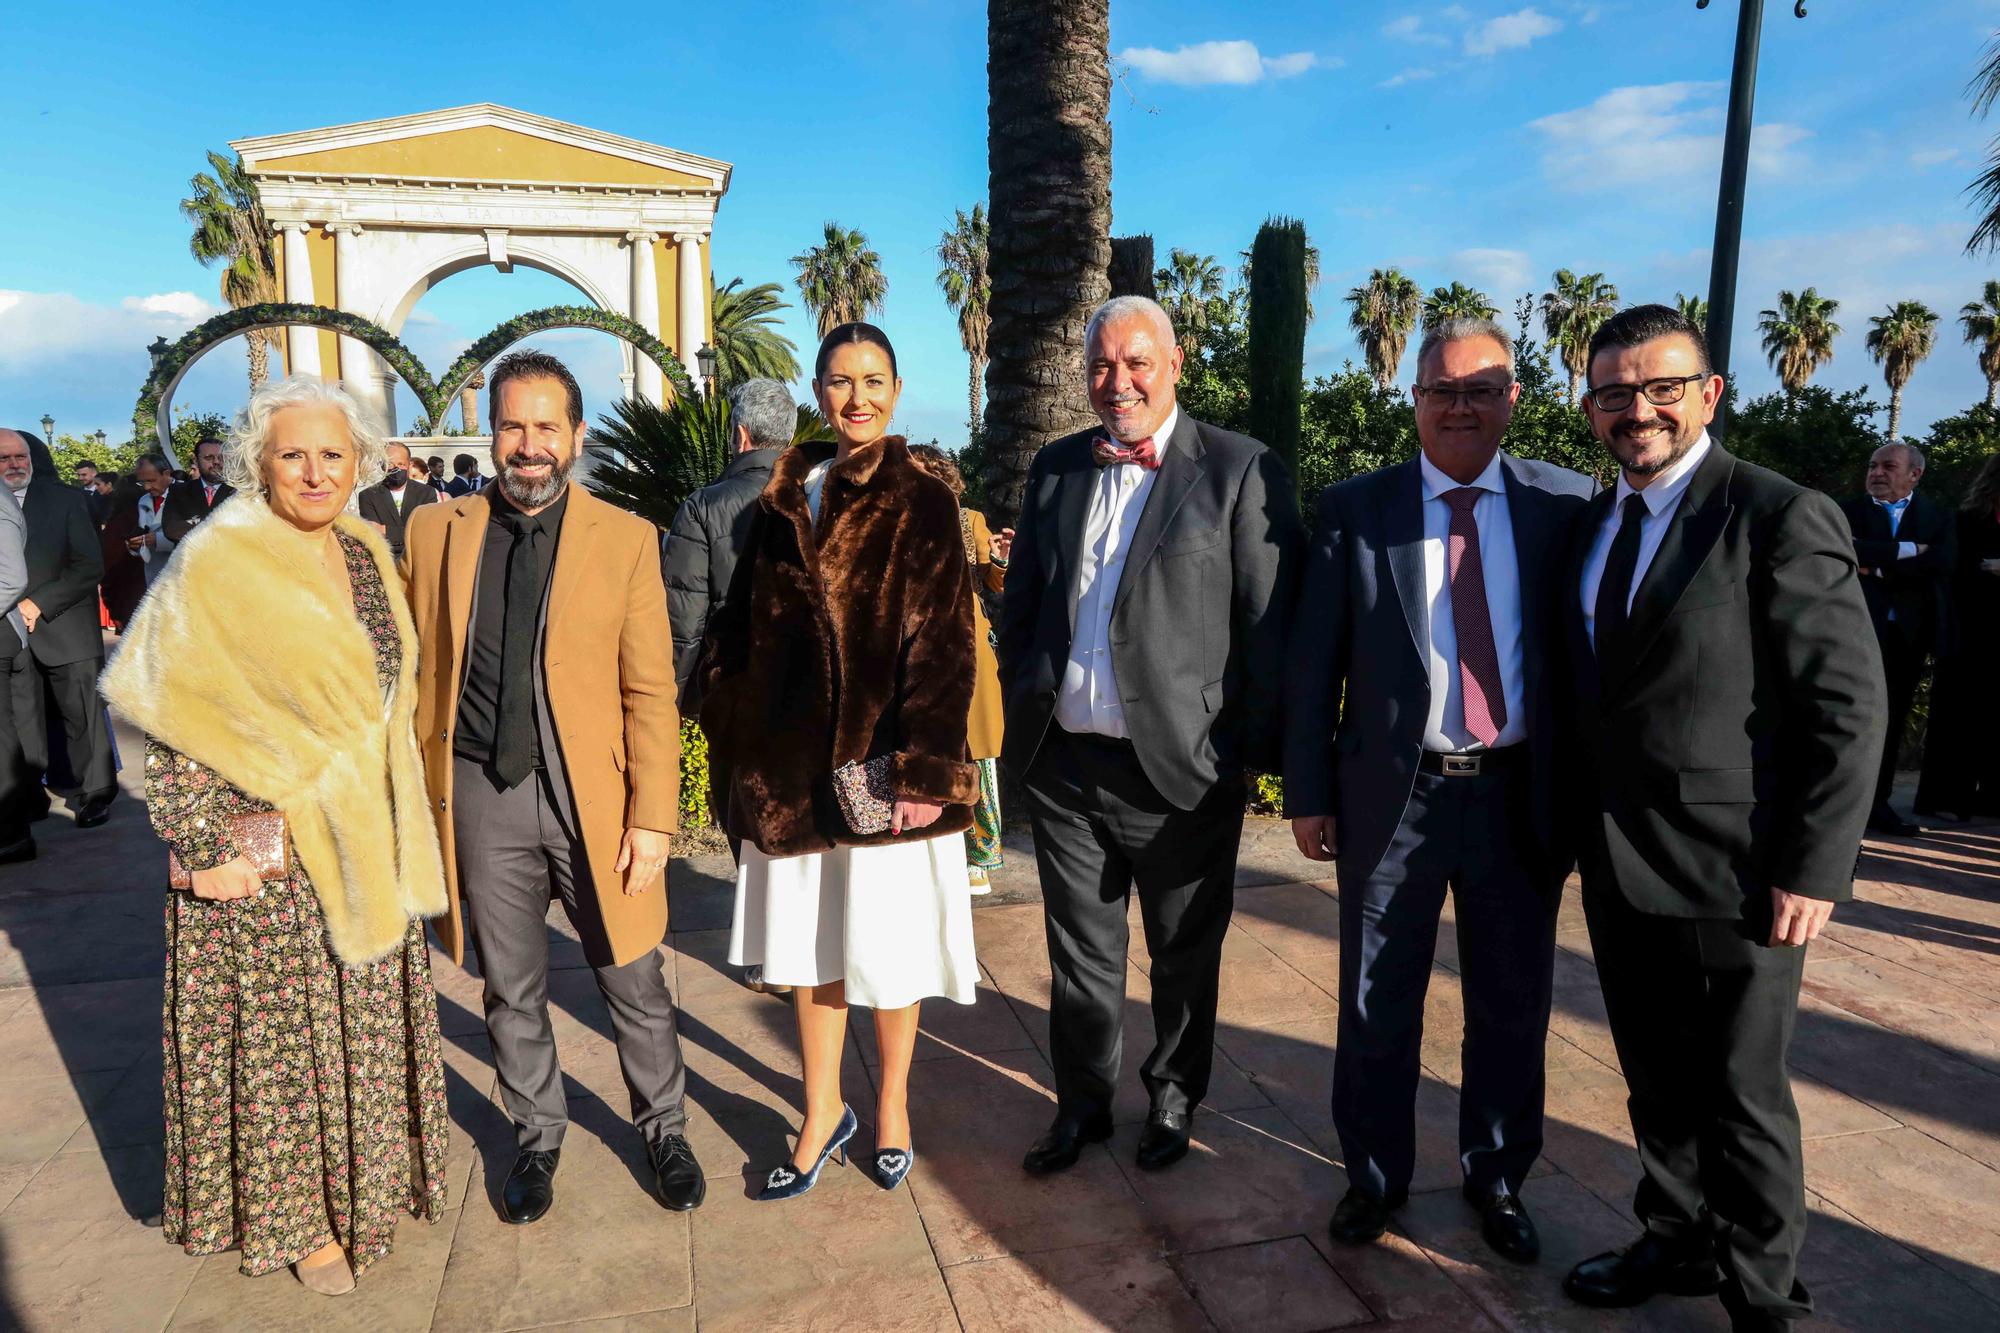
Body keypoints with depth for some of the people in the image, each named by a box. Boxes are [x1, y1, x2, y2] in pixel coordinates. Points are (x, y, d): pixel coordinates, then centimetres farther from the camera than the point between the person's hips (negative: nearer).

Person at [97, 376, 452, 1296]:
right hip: (266, 849, -6)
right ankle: (295, 1215, 27)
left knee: (368, 1021, 17)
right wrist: (204, 848, -16)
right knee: (281, 1032, 8)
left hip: (365, 840, 6)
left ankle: (365, 1178, 37)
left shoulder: (364, 555, 5)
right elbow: (174, 722, -12)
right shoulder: (218, 563, -13)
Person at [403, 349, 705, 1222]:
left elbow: (650, 691, -4)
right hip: (481, 797, 2)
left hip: (594, 793, -1)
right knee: (511, 992, 16)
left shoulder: (625, 539, -3)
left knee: (633, 985, 10)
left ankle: (663, 1129, 34)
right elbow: (415, 671, 9)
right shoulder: (435, 531, 3)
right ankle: (536, 1138, 38)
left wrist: (652, 817, -9)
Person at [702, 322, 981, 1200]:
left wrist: (924, 769, -17)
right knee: (808, 940, 13)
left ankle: (892, 1103, 33)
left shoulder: (921, 504, -5)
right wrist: (739, 745, 5)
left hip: (883, 762, -4)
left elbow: (944, 644, -11)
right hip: (795, 760, 4)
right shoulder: (781, 500, 7)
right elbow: (746, 627, 10)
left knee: (888, 942, 10)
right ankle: (823, 1112, 33)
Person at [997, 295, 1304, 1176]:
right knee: (1081, 953, 17)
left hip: (1179, 769, -3)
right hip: (1062, 765, 4)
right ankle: (1082, 1104, 36)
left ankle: (1173, 1098, 38)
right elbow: (1021, 603, 14)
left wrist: (1254, 750, -9)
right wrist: (1018, 719, 10)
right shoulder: (1056, 468, 9)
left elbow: (1269, 624, -8)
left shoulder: (1241, 471, -6)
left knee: (1184, 955, 15)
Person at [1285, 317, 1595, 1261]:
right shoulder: (1353, 509, -2)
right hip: (1393, 795, -1)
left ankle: (1497, 1178, 38)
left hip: (1520, 797, 1)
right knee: (1377, 1006, 13)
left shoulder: (1567, 504, 0)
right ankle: (1374, 1176, 35)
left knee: (1512, 1005, 16)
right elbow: (1312, 663, -1)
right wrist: (1309, 793, -3)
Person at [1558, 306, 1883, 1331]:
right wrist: (1573, 825, 9)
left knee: (1740, 1096, 9)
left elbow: (1849, 708, -14)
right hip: (1616, 865, 6)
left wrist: (1814, 869, -16)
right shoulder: (1589, 523, 8)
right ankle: (1676, 1242, 40)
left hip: (1729, 870, -6)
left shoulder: (1782, 518, -12)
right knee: (1658, 1083, 20)